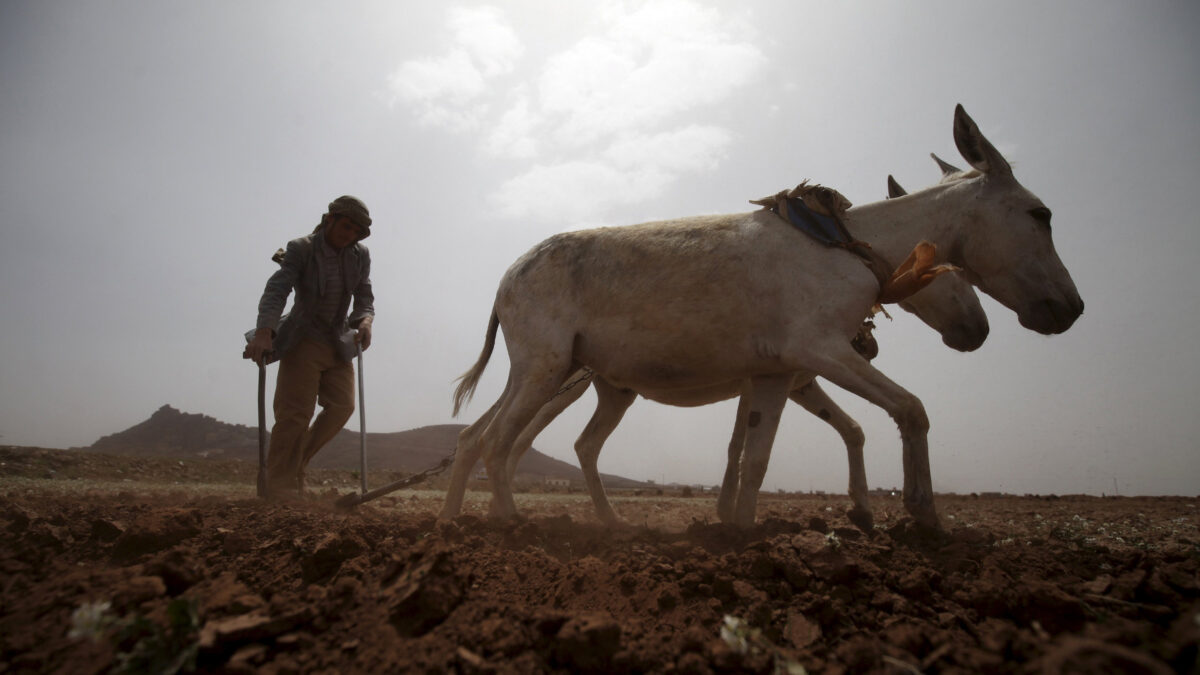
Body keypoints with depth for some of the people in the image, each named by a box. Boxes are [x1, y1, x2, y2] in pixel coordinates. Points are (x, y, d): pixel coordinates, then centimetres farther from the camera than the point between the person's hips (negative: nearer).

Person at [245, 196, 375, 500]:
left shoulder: (360, 256, 2)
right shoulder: (301, 249, -12)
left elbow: (364, 296, 0)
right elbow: (277, 289, -23)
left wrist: (365, 320, -24)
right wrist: (264, 332, -38)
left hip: (339, 344, 5)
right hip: (303, 341, -5)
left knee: (342, 406, -1)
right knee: (294, 414, -8)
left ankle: (296, 463, 18)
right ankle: (280, 489, -2)